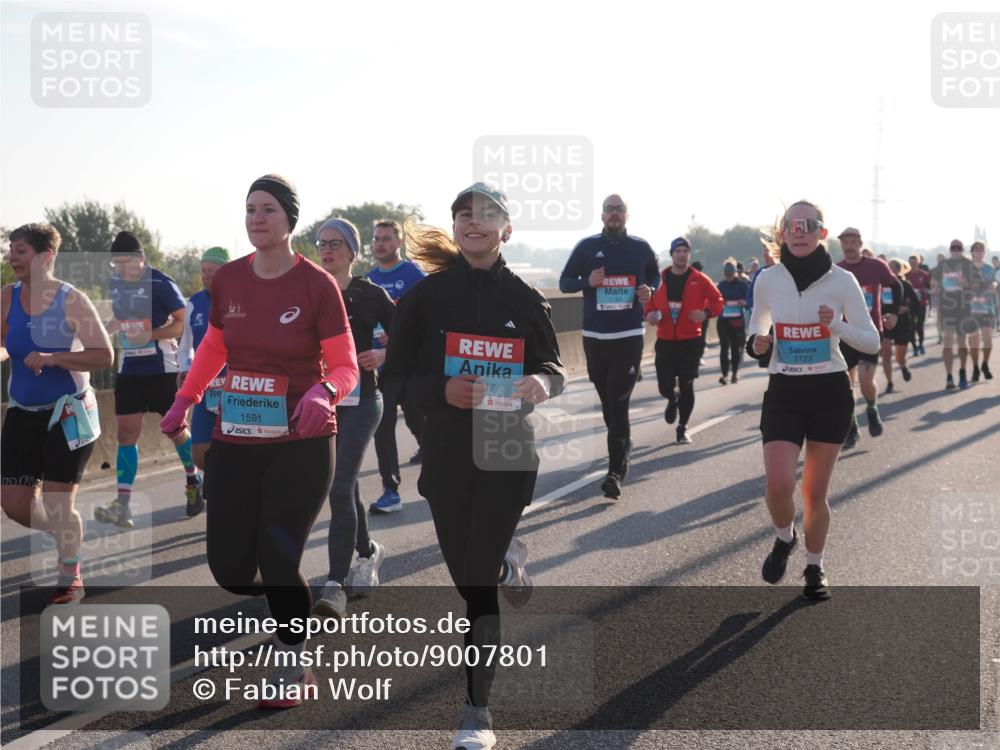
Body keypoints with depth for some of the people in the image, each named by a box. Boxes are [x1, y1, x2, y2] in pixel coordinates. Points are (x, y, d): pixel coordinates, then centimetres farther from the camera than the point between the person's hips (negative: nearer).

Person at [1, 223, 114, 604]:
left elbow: (105, 356, -16)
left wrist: (52, 358, -26)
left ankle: (70, 579, 19)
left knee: (57, 504, -2)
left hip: (68, 414, -5)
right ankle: (65, 535, 33)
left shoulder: (71, 300, -12)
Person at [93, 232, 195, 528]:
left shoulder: (161, 284, -13)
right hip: (128, 370, 5)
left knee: (175, 428, 6)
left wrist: (151, 334, -25)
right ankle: (123, 505, -6)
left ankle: (193, 483, 32)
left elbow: (184, 322, -13)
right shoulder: (115, 283, 7)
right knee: (126, 433, -2)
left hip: (161, 369, -5)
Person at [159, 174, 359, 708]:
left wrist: (323, 391, -29)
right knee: (229, 569, 2)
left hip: (301, 444, -4)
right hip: (235, 442, 4)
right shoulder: (227, 279, 2)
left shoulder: (317, 284, -10)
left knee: (278, 561, -7)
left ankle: (293, 668, 18)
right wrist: (185, 400, 7)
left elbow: (346, 366, -8)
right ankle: (290, 600, 37)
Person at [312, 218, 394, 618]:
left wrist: (382, 356, -16)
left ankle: (335, 585, -16)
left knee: (340, 487, -16)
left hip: (359, 400, -4)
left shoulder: (370, 294, -2)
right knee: (346, 486, 16)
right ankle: (367, 552, 40)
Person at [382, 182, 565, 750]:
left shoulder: (525, 299, 1)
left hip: (508, 452, -1)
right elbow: (396, 376, 1)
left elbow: (555, 369, 8)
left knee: (478, 583, -6)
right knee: (465, 578, 9)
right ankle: (506, 560, 46)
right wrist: (442, 389, -18)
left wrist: (543, 382, -16)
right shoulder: (427, 296, -1)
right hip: (446, 454, 2)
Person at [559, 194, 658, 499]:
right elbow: (564, 282, 6)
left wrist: (649, 290, -4)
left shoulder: (641, 247, 3)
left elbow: (655, 276, 19)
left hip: (629, 337, -2)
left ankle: (615, 471, -11)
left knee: (619, 403, -9)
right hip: (594, 337, 2)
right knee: (607, 401, 12)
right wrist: (588, 282, -14)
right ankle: (622, 450, 35)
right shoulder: (587, 246, 1)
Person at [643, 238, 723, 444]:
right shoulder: (660, 278, 2)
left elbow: (717, 300, 2)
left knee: (687, 386, 0)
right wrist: (650, 313, -7)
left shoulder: (699, 280, -2)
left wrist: (706, 312, -16)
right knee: (665, 386, -1)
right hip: (665, 340, 1)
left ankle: (682, 428, 14)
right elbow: (650, 300, 13)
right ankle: (673, 399, 37)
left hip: (690, 341, -1)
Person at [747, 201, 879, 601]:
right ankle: (784, 538, 18)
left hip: (830, 392, -1)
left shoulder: (842, 280, -6)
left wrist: (837, 326, -21)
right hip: (784, 392, 1)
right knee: (778, 485, -15)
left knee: (815, 492, 6)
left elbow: (872, 342, -3)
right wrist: (756, 343, -6)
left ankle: (815, 568, 29)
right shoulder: (768, 280, -2)